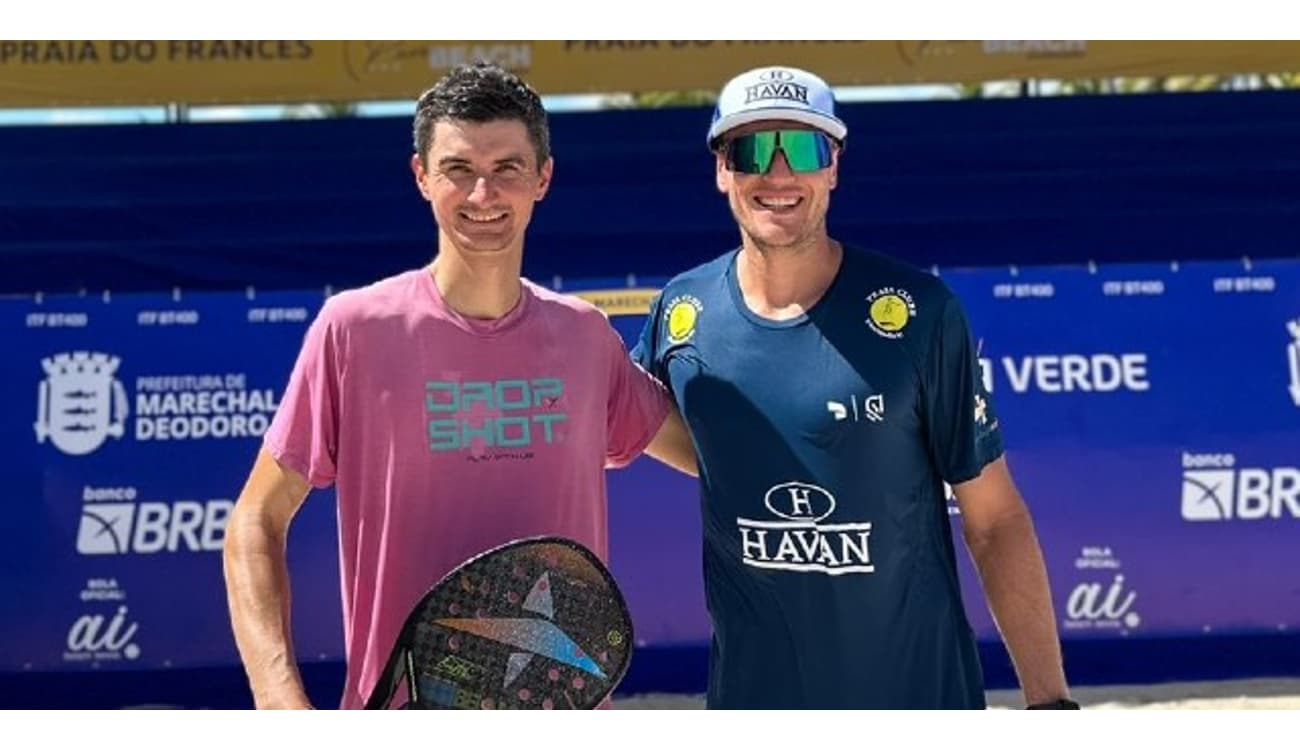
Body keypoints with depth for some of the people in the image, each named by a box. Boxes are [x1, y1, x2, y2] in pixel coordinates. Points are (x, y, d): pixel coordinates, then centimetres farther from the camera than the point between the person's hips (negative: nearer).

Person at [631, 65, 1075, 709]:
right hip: (749, 690, 2)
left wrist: (1049, 699, -11)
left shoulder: (917, 311, -9)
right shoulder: (681, 310, -1)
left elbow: (994, 520, -7)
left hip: (921, 689, -2)